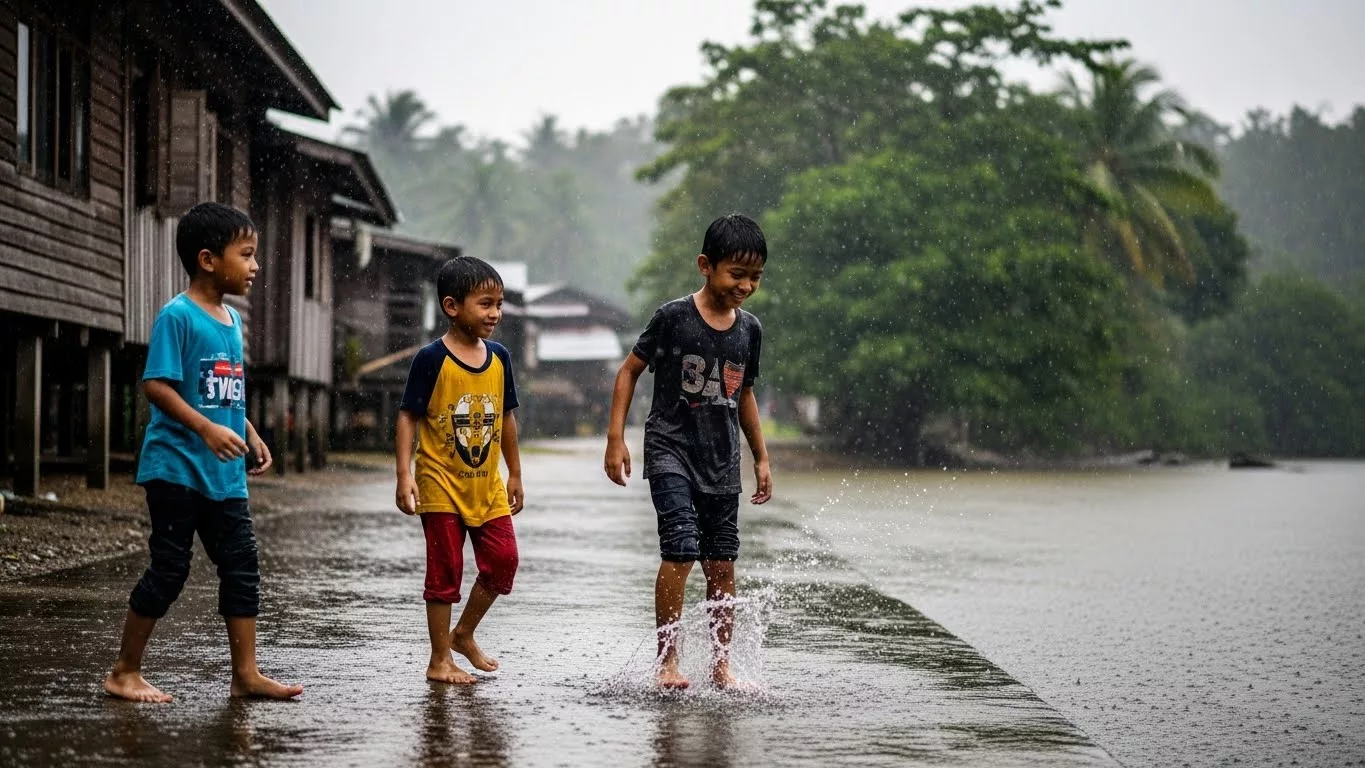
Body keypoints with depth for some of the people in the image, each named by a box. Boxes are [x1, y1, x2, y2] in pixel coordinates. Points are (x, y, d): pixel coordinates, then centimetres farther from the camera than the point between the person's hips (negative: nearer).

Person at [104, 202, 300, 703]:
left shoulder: (232, 320, 13)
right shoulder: (177, 316, -13)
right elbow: (156, 384, -19)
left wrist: (251, 436, 12)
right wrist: (207, 429, -27)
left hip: (224, 474, 8)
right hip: (177, 467, -8)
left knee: (241, 567, 6)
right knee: (169, 569, -3)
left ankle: (246, 674, 12)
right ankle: (124, 673, 9)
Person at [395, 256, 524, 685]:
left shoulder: (499, 358, 5)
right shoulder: (432, 359, -12)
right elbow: (408, 416, -10)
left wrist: (515, 474, 18)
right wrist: (404, 475, -17)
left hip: (487, 485, 5)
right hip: (441, 483, -5)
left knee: (503, 559, 2)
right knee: (445, 569, 0)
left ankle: (464, 634, 23)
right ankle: (440, 660, 10)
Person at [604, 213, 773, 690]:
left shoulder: (749, 329, 5)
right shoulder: (674, 318, -10)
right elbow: (630, 370, -1)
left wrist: (761, 457, 19)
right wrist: (616, 439, -6)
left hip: (722, 461, 5)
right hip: (670, 451, -5)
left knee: (722, 565, 6)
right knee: (680, 551, -17)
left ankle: (721, 665, 15)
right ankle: (666, 660, -8)